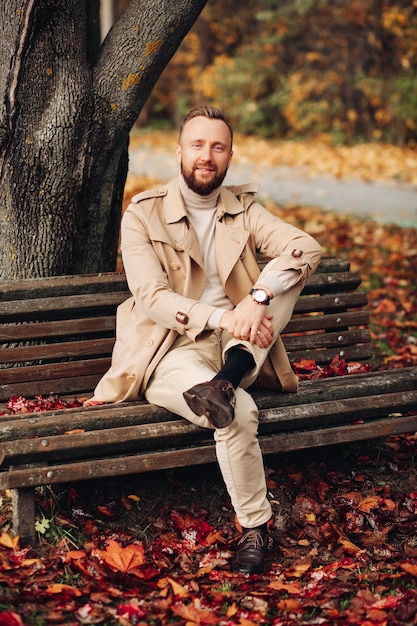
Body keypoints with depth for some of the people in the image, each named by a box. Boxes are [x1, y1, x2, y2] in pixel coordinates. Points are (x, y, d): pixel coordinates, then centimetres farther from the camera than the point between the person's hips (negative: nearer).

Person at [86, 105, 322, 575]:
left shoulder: (243, 209, 8)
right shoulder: (143, 214, -3)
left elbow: (307, 247, -10)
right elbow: (150, 298, -15)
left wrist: (257, 299, -30)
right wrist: (224, 318, -31)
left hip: (234, 344, 4)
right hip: (170, 354, -4)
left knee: (285, 272, -16)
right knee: (239, 412, -32)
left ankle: (229, 376, -27)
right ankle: (254, 527, -13)